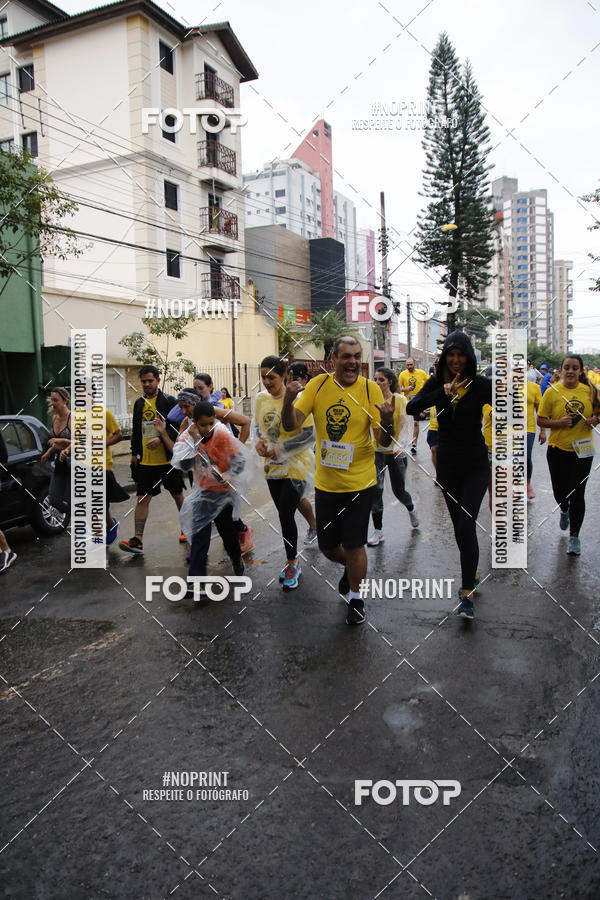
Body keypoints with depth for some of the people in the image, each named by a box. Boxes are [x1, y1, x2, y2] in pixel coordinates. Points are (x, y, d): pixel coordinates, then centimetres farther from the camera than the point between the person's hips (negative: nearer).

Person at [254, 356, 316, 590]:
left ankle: (292, 564, 13)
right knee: (285, 515, 14)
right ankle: (294, 561, 30)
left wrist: (279, 450, -18)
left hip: (296, 466, -6)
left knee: (286, 515, -7)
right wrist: (258, 441, -5)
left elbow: (309, 435, -16)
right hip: (272, 466, 6)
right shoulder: (261, 398, 2)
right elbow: (257, 424, 17)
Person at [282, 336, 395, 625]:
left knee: (354, 545, 5)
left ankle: (355, 597, 30)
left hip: (359, 483, -3)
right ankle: (352, 568, 48)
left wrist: (387, 420, -33)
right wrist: (288, 401, -29)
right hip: (325, 482, 3)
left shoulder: (371, 389, -10)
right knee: (327, 546, 15)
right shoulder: (318, 385, -4)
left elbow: (384, 441, -12)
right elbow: (291, 425, -9)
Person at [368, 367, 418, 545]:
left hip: (396, 452, -2)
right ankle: (378, 531, 4)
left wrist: (400, 445, -28)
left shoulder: (400, 400, -10)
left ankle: (411, 509, 45)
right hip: (377, 451, 2)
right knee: (375, 489, -7)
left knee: (399, 490, 10)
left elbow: (407, 426, -12)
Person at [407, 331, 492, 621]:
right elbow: (411, 408, -18)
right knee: (459, 525, 14)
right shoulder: (437, 383, -3)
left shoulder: (481, 384, -10)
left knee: (466, 525, -14)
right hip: (447, 464, 3)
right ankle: (471, 574, 37)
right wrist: (444, 393, -30)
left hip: (475, 465, -3)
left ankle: (467, 593, -5)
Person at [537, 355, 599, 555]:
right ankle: (564, 511, 49)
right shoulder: (552, 391, -6)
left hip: (582, 449, 0)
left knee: (577, 493, -2)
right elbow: (541, 420, -4)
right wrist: (559, 422, -21)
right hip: (558, 449, 0)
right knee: (559, 491, 11)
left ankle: (574, 536, 12)